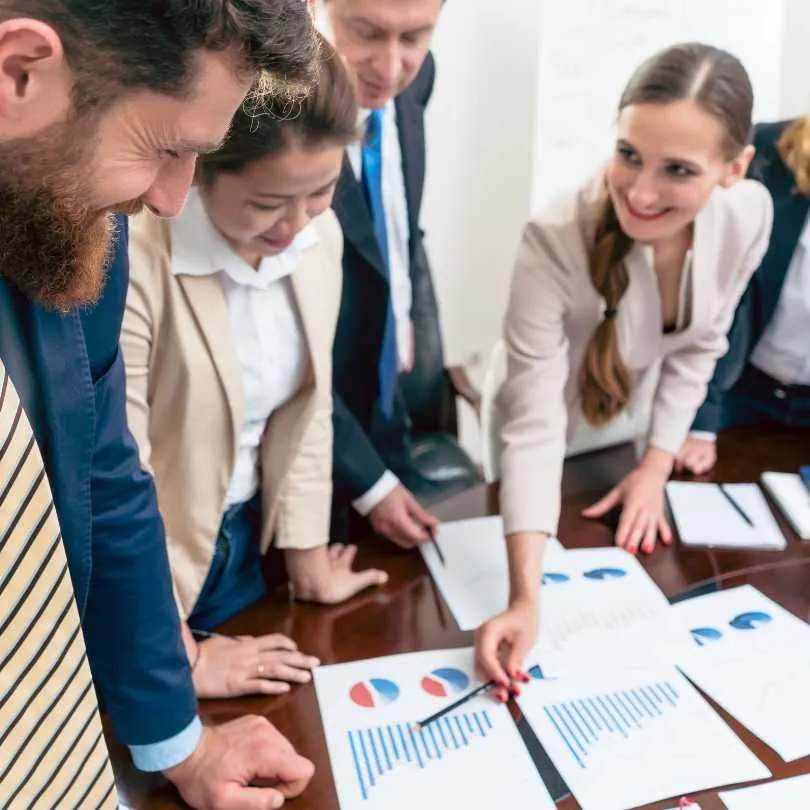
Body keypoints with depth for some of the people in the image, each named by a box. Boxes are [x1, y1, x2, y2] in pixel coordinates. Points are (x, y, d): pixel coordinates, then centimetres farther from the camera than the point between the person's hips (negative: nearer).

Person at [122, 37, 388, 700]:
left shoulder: (320, 234, -8)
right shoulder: (129, 260, -29)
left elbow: (306, 407, 1)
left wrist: (308, 557, 6)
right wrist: (179, 656, -14)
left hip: (245, 545, 6)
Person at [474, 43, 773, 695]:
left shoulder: (750, 216, -24)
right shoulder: (555, 240, -39)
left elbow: (697, 348, -7)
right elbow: (533, 423, -41)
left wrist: (657, 465, -12)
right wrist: (526, 598, -48)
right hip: (555, 451, -3)